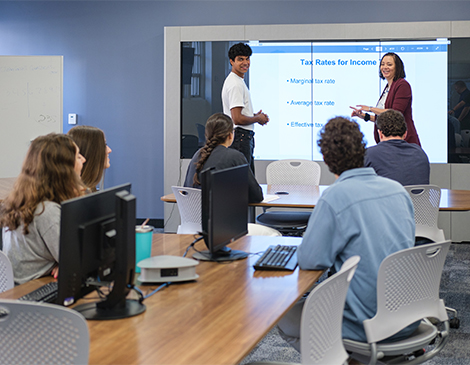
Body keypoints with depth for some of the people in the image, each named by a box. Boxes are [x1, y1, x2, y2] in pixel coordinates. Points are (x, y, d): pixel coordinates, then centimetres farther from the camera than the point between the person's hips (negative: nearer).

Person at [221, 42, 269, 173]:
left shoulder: (238, 81, 18)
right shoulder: (236, 85, -16)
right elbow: (237, 119, -23)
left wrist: (255, 116, 12)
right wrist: (257, 119, -7)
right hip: (240, 137, -11)